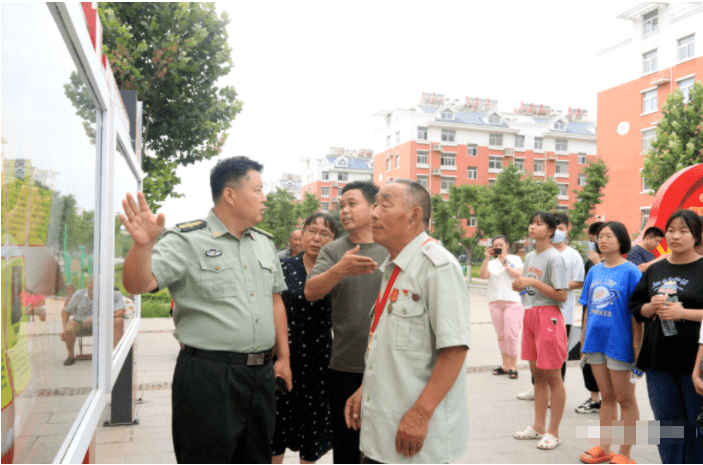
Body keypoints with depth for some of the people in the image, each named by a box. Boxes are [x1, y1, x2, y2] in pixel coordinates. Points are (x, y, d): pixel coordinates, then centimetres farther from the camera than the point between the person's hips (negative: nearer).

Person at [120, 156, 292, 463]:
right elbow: (137, 285, -19)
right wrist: (143, 244, -38)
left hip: (262, 374, 7)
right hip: (207, 374, -6)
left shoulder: (264, 244, 12)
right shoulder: (187, 241, -9)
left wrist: (283, 357, 14)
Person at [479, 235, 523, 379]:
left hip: (513, 301, -3)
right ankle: (506, 365, 17)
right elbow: (483, 276, -4)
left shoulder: (515, 259, 9)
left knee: (511, 334, -11)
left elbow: (519, 275, -6)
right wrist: (487, 258, -9)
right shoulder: (491, 263, 13)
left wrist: (505, 263, -6)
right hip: (495, 302, 3)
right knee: (501, 336, 7)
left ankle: (513, 366, -1)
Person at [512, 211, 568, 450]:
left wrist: (533, 282, -21)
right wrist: (519, 285, 0)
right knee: (537, 374, 14)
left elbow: (562, 295, -17)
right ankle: (538, 426, 25)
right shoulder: (530, 256, 13)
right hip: (530, 315, 8)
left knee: (552, 376, 0)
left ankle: (553, 432, 10)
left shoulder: (554, 258, -12)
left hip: (548, 316, -8)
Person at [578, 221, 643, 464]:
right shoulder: (594, 271, 8)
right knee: (607, 397, 16)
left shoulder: (630, 271, -9)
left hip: (619, 342, -6)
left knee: (625, 399, 6)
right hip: (596, 341, 6)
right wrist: (583, 339, 12)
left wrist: (637, 346, -14)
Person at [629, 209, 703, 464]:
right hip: (659, 359, 5)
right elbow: (636, 308, 14)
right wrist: (652, 307, -5)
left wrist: (682, 312, -17)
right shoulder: (655, 270, 13)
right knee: (667, 423, 13)